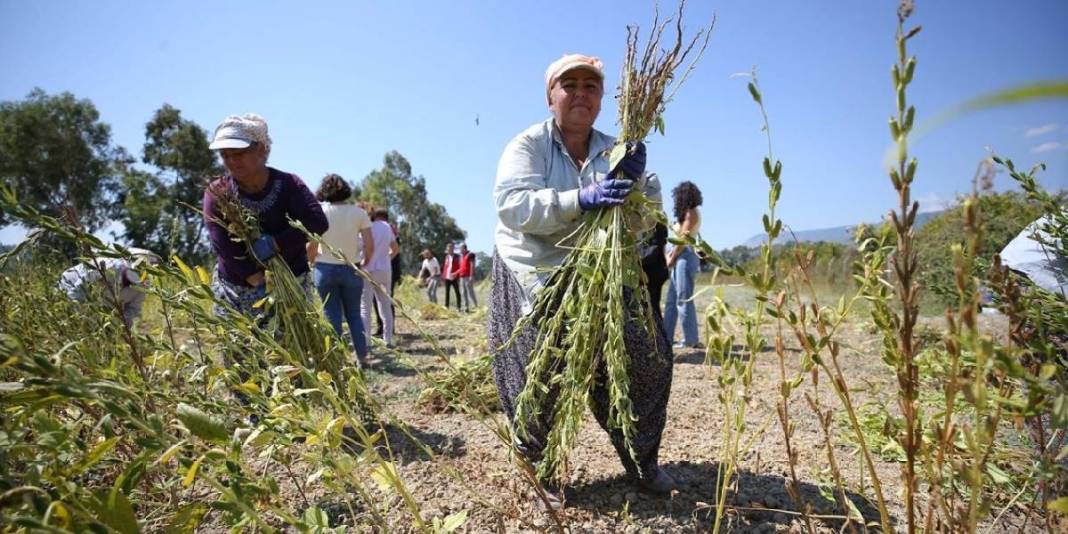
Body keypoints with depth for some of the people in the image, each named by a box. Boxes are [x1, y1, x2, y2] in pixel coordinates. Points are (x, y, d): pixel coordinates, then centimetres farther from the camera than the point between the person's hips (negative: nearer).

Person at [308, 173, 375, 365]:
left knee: (332, 316, 6)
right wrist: (363, 264, 12)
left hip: (325, 269, -1)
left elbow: (311, 247, -7)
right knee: (354, 314, 14)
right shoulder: (358, 213, -3)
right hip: (351, 269, 1)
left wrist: (313, 262, 12)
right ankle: (362, 356, 18)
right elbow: (369, 246, -5)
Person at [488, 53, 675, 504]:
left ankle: (641, 459, 25)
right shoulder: (528, 145, -3)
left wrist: (636, 183, -19)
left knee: (648, 355, 2)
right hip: (534, 279, -4)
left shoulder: (614, 150, 8)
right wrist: (581, 199, -34)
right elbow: (512, 205, -21)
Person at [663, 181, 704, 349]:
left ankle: (691, 340, -2)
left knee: (684, 300, -7)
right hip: (680, 259, 10)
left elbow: (684, 238, -14)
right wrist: (671, 253, 6)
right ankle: (666, 337, 15)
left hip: (685, 258, -10)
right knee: (671, 300, 10)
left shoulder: (691, 213, -9)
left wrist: (672, 258, -7)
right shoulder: (687, 213, 19)